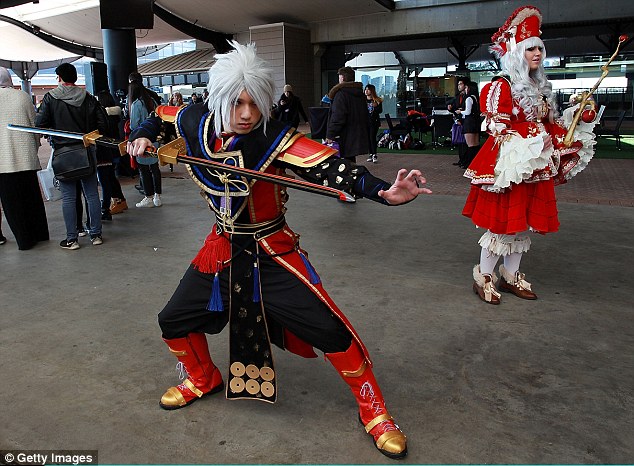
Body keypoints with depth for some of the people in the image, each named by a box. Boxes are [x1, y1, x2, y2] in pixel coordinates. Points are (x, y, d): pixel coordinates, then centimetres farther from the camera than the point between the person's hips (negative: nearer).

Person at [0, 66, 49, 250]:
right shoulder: (22, 96, -1)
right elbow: (34, 124, 5)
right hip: (25, 157, 2)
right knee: (31, 197, 13)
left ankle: (24, 239, 8)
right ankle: (39, 234, 22)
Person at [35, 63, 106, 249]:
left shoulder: (50, 97, -4)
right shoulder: (88, 98, 1)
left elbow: (40, 123, -10)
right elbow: (102, 124, -2)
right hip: (87, 150, 2)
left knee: (68, 197, 4)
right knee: (92, 194, 9)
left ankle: (71, 239, 8)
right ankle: (96, 234, 13)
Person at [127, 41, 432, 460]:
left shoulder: (274, 138, -23)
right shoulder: (197, 123, -9)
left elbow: (328, 165, -38)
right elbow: (162, 114, 16)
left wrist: (383, 190, -54)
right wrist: (143, 136, -4)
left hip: (273, 252, -5)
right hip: (223, 248, 5)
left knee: (331, 329, -13)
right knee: (174, 321, 12)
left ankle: (374, 410, 12)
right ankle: (203, 380, 43)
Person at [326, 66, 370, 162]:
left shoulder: (340, 94, -13)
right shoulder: (360, 94, 15)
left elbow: (337, 118, -20)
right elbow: (365, 116, 21)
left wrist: (330, 135, -17)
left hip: (345, 138, -9)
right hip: (358, 137, 9)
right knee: (351, 162, 16)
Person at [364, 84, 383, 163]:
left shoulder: (377, 100, -2)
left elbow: (380, 111, -4)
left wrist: (376, 106, -20)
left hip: (374, 122, -4)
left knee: (372, 138, -10)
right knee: (368, 138, 5)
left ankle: (375, 155, -6)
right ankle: (371, 154, 13)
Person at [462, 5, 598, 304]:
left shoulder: (541, 88, 16)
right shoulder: (502, 87, -8)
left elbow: (550, 126, 22)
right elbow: (497, 127, -14)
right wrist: (526, 148, -21)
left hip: (536, 167, 8)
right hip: (510, 165, -8)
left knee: (523, 223, 12)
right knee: (500, 222, -4)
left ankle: (511, 276, 24)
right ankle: (483, 277, 9)